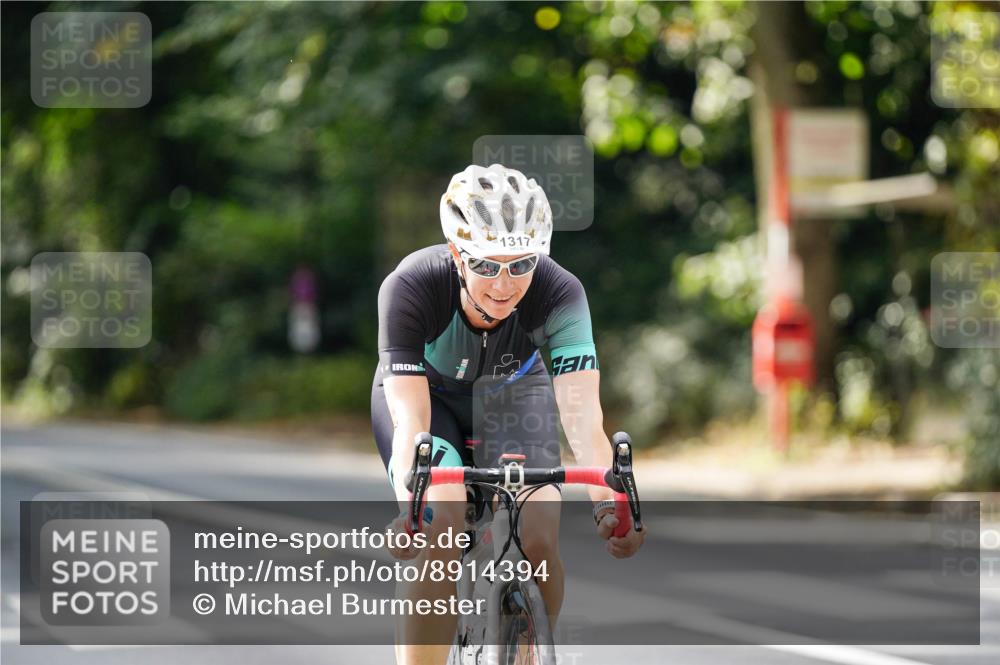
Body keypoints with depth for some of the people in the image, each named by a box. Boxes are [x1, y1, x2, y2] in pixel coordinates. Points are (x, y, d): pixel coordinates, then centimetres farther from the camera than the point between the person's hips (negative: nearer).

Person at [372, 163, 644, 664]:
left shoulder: (559, 294, -33)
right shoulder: (409, 288, -36)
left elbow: (582, 416, -41)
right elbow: (411, 420, -42)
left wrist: (608, 504, -57)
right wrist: (410, 508, -58)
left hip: (513, 393, 1)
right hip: (426, 394, -1)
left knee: (538, 539, -20)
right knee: (441, 526, -28)